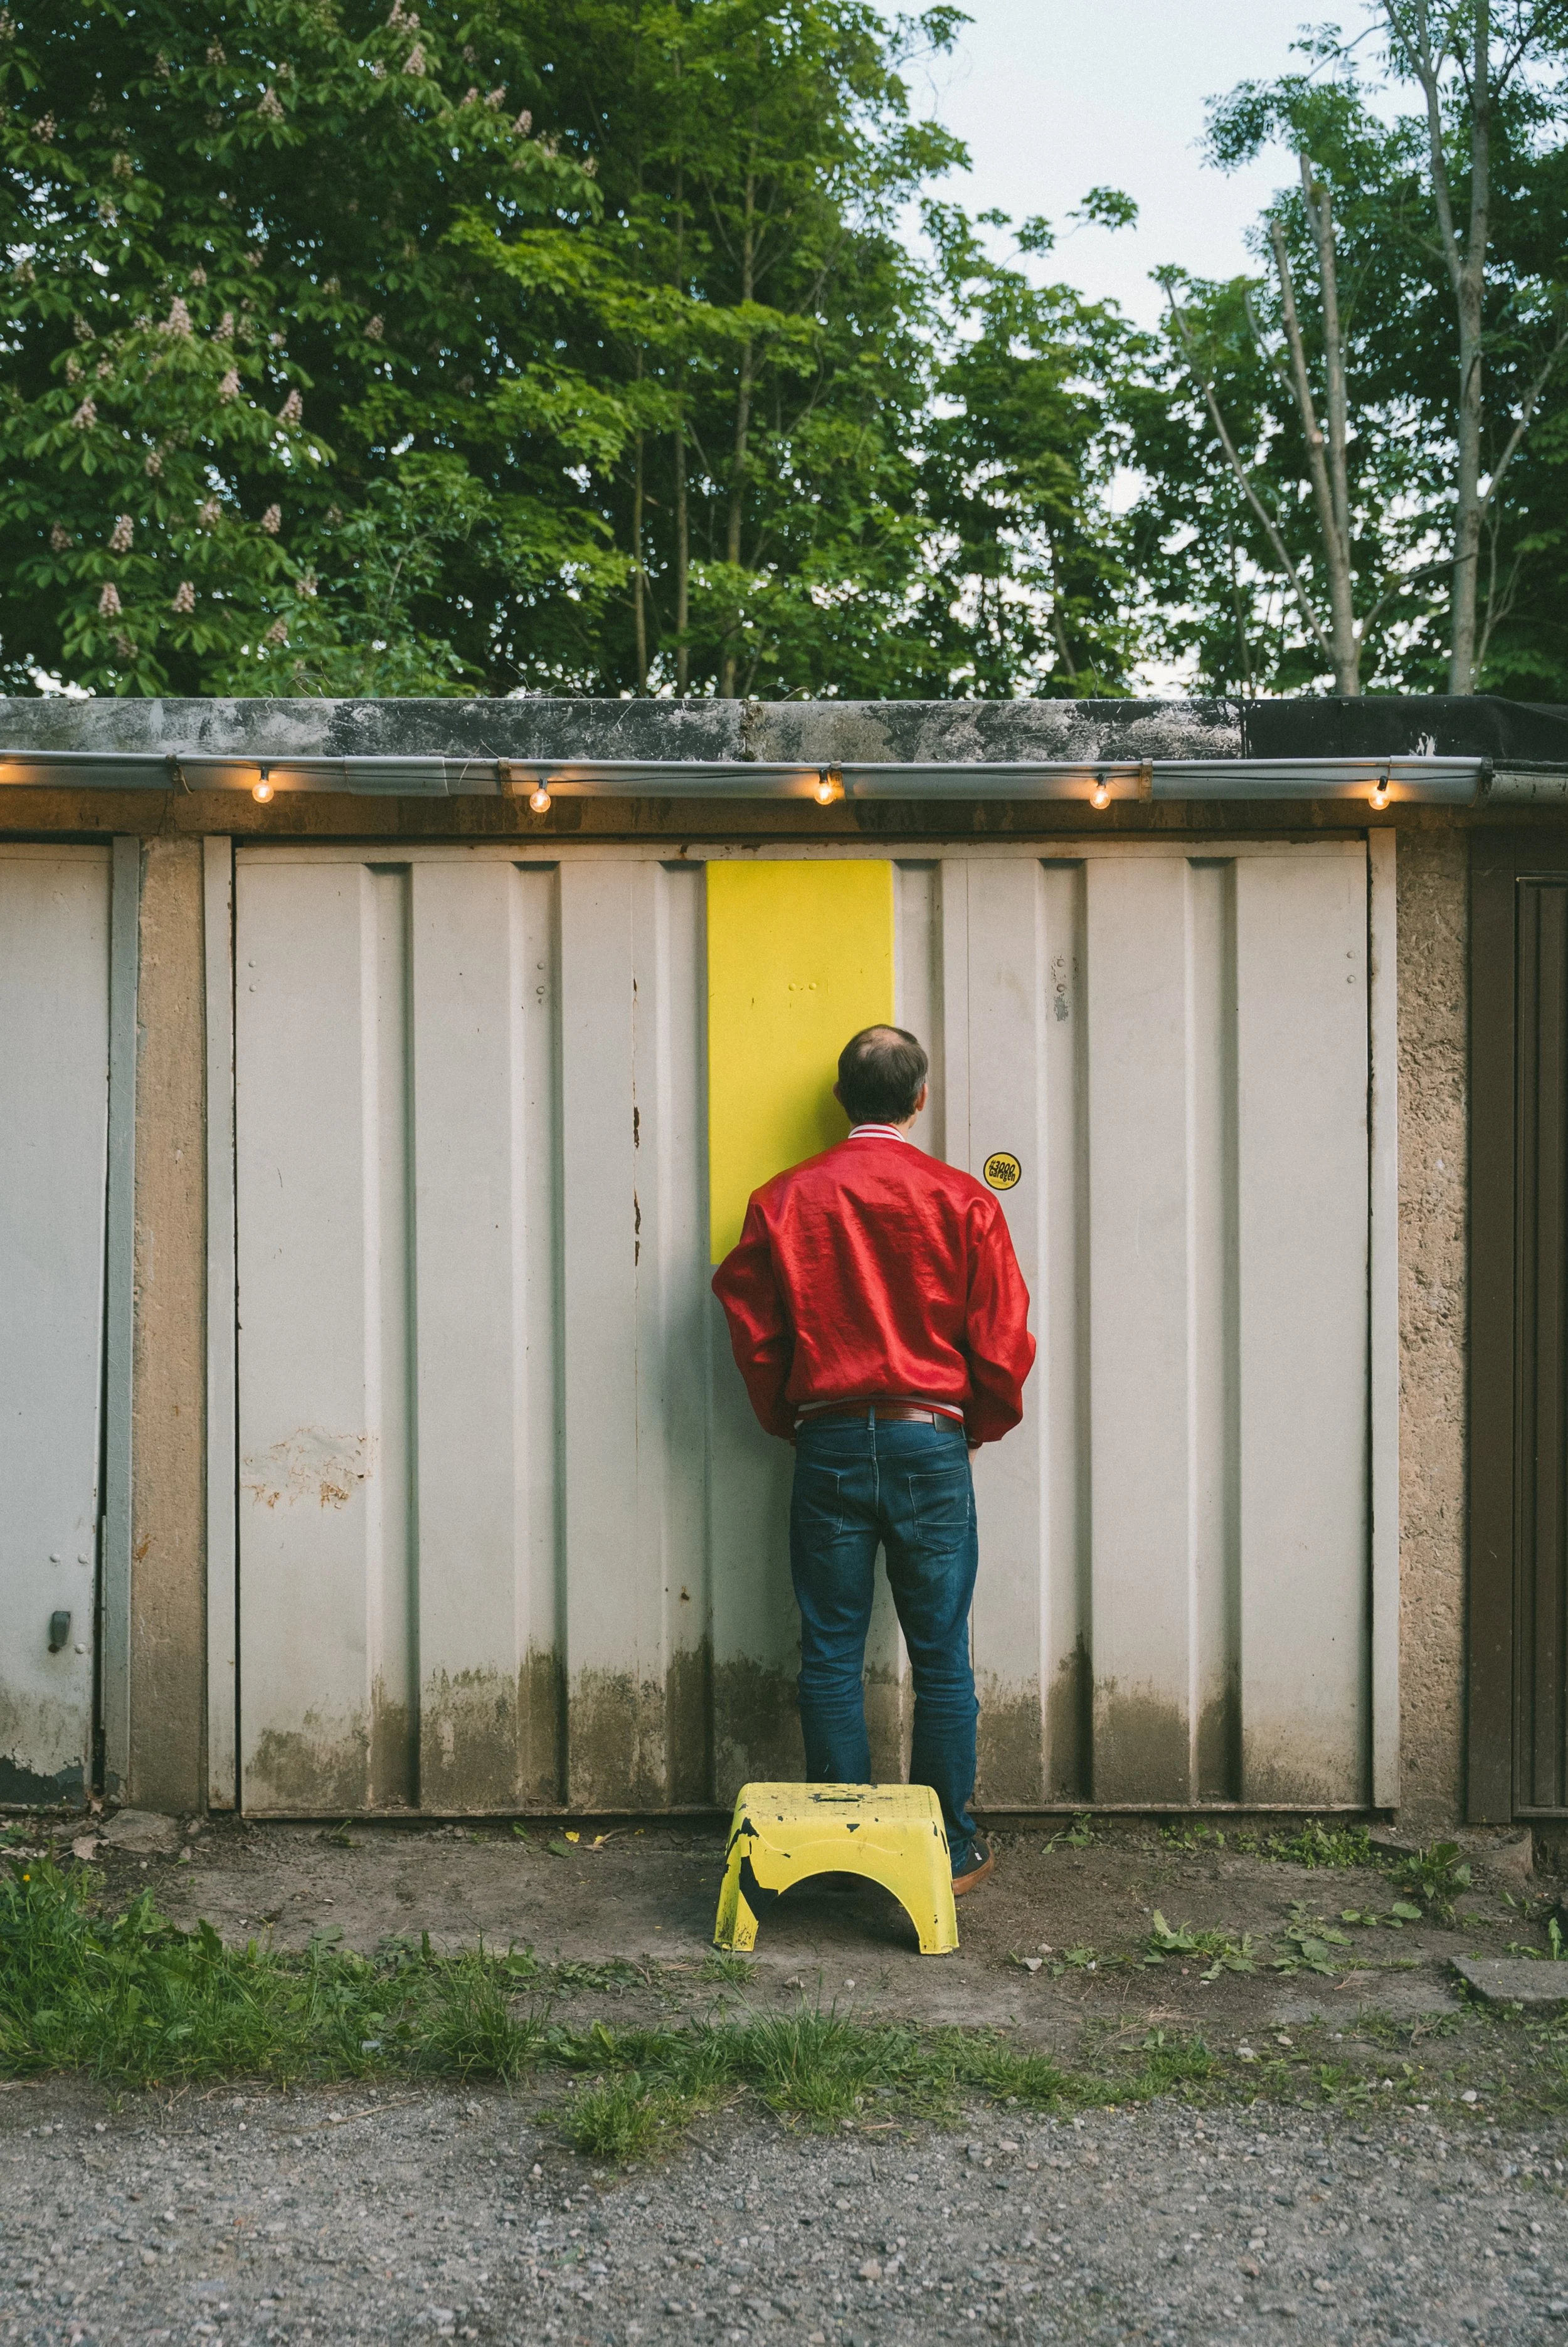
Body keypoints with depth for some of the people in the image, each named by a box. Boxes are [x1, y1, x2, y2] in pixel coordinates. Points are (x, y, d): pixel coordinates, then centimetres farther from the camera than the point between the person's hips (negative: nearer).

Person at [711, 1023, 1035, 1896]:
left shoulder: (782, 1200, 3)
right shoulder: (962, 1200, -1)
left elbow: (753, 1332, 4)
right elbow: (1003, 1341, -1)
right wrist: (977, 1427, 14)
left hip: (828, 1442, 1)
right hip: (931, 1440, -1)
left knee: (831, 1657, 7)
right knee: (941, 1659, 6)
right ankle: (950, 1849, 13)